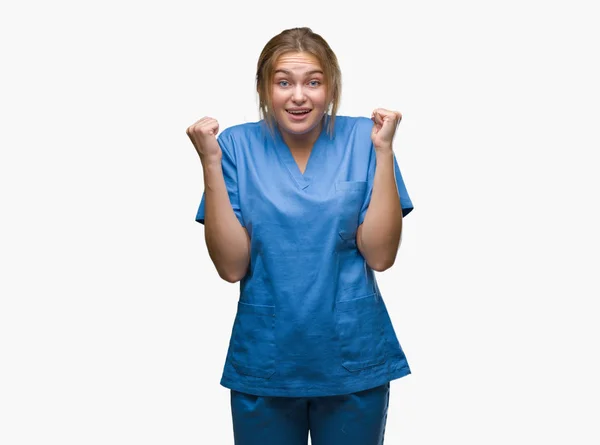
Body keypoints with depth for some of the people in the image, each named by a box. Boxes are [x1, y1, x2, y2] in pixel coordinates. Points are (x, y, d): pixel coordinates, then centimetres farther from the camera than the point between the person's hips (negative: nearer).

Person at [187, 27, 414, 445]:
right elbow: (232, 266, -11)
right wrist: (211, 162, -16)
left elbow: (380, 255, -11)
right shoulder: (238, 144, -5)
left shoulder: (361, 137, -6)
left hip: (354, 359, 0)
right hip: (264, 362, 0)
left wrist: (383, 151, -17)